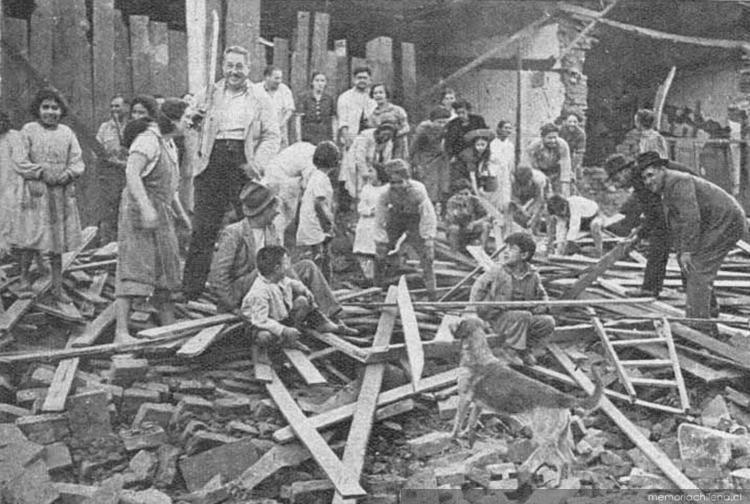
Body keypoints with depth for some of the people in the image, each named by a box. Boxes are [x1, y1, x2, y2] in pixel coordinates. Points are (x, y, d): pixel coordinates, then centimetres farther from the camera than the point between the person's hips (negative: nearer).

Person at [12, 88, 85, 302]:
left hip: (62, 194, 3)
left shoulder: (67, 133, 11)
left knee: (58, 241, 7)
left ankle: (57, 287, 15)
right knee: (30, 238, -8)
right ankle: (25, 280, 12)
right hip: (35, 192, -3)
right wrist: (41, 172, -15)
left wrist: (68, 174, -10)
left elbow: (78, 162, 9)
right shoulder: (28, 130, 1)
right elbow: (21, 162, -4)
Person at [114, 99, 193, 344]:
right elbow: (131, 173, -26)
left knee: (165, 268, 14)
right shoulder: (148, 140, -14)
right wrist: (145, 207, -34)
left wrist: (180, 213, 28)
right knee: (133, 268, -13)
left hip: (161, 214, 10)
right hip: (139, 212, -10)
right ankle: (121, 332, -15)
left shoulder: (168, 143, 17)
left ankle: (169, 327, 23)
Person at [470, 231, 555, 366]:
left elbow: (542, 296, 16)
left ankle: (526, 347, 6)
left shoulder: (533, 276, 1)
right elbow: (478, 287, 2)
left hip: (522, 319, 5)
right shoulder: (497, 272, -9)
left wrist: (542, 306, -5)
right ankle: (511, 348, -14)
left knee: (548, 322, -14)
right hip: (499, 319, -4)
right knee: (524, 316, -32)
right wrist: (474, 309, -7)